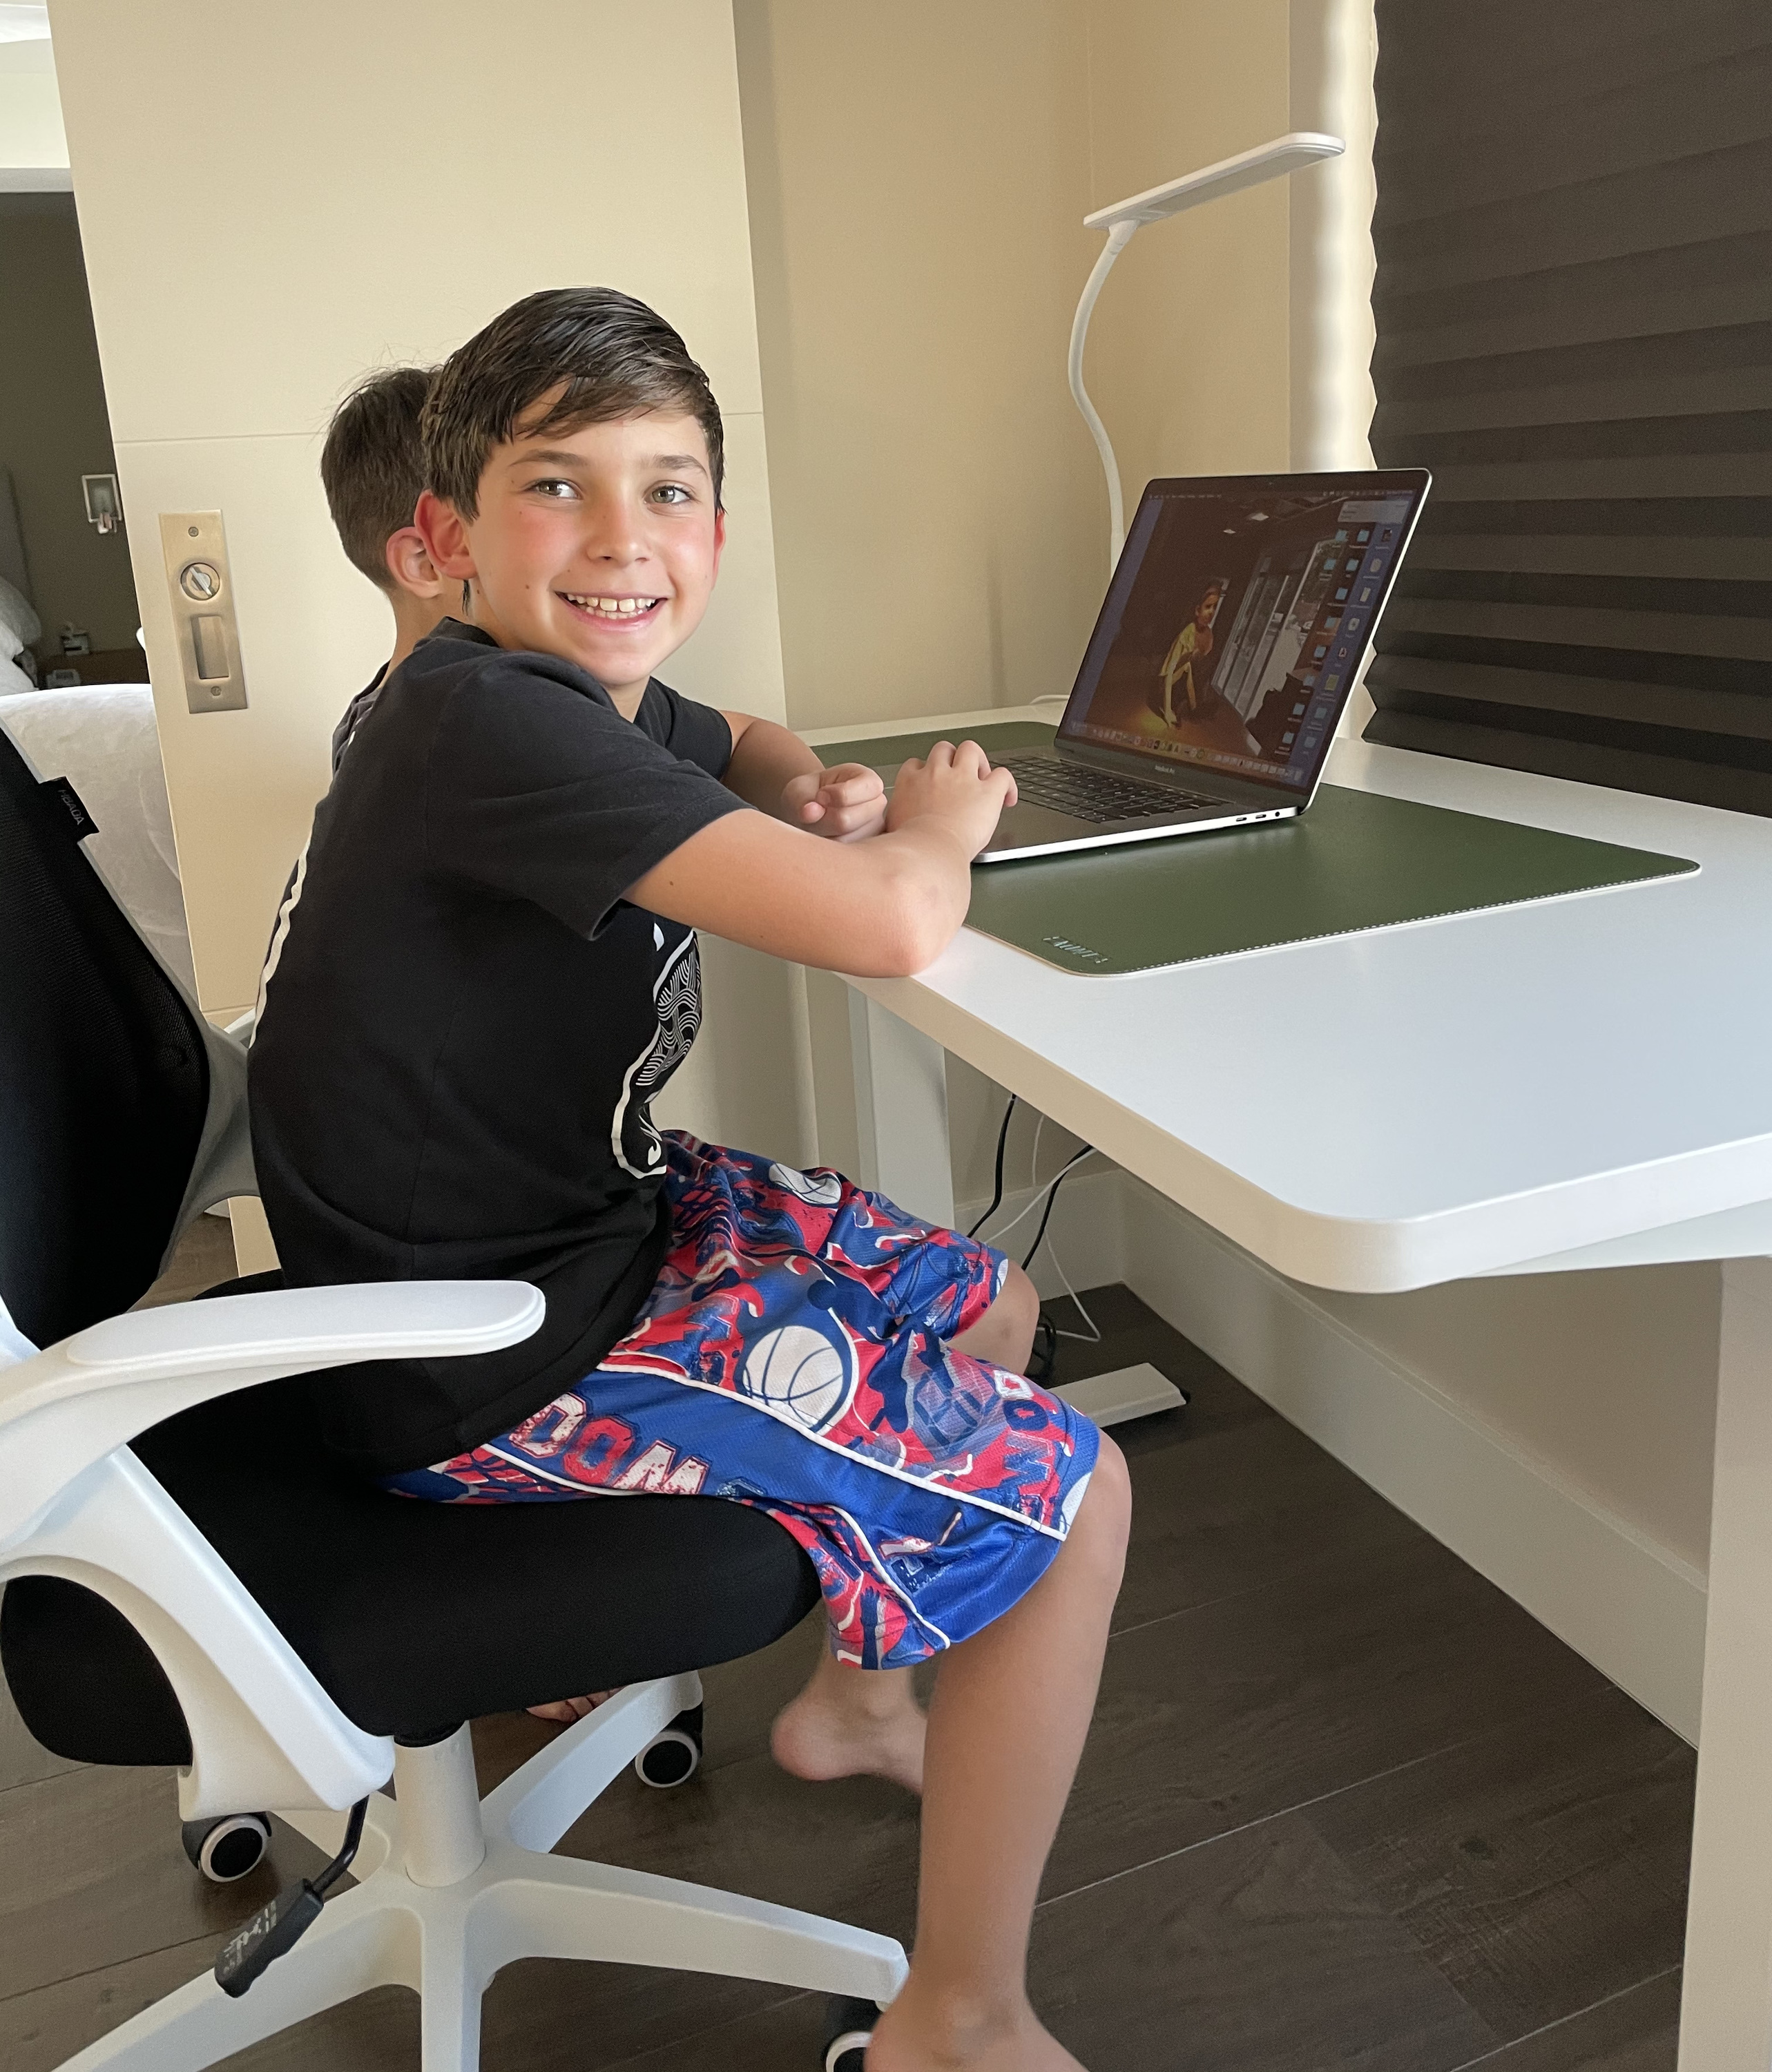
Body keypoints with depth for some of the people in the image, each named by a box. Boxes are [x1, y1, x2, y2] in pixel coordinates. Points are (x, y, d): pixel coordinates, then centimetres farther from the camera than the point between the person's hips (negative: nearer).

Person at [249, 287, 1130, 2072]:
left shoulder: (590, 695, 4)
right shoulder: (495, 722, -27)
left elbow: (732, 741, 30)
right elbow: (890, 926, -36)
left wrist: (816, 790, 5)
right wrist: (934, 824, -11)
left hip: (588, 1219, 10)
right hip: (499, 1365, -10)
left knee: (988, 1310, 22)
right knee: (1068, 1497, -7)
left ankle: (856, 1693, 41)